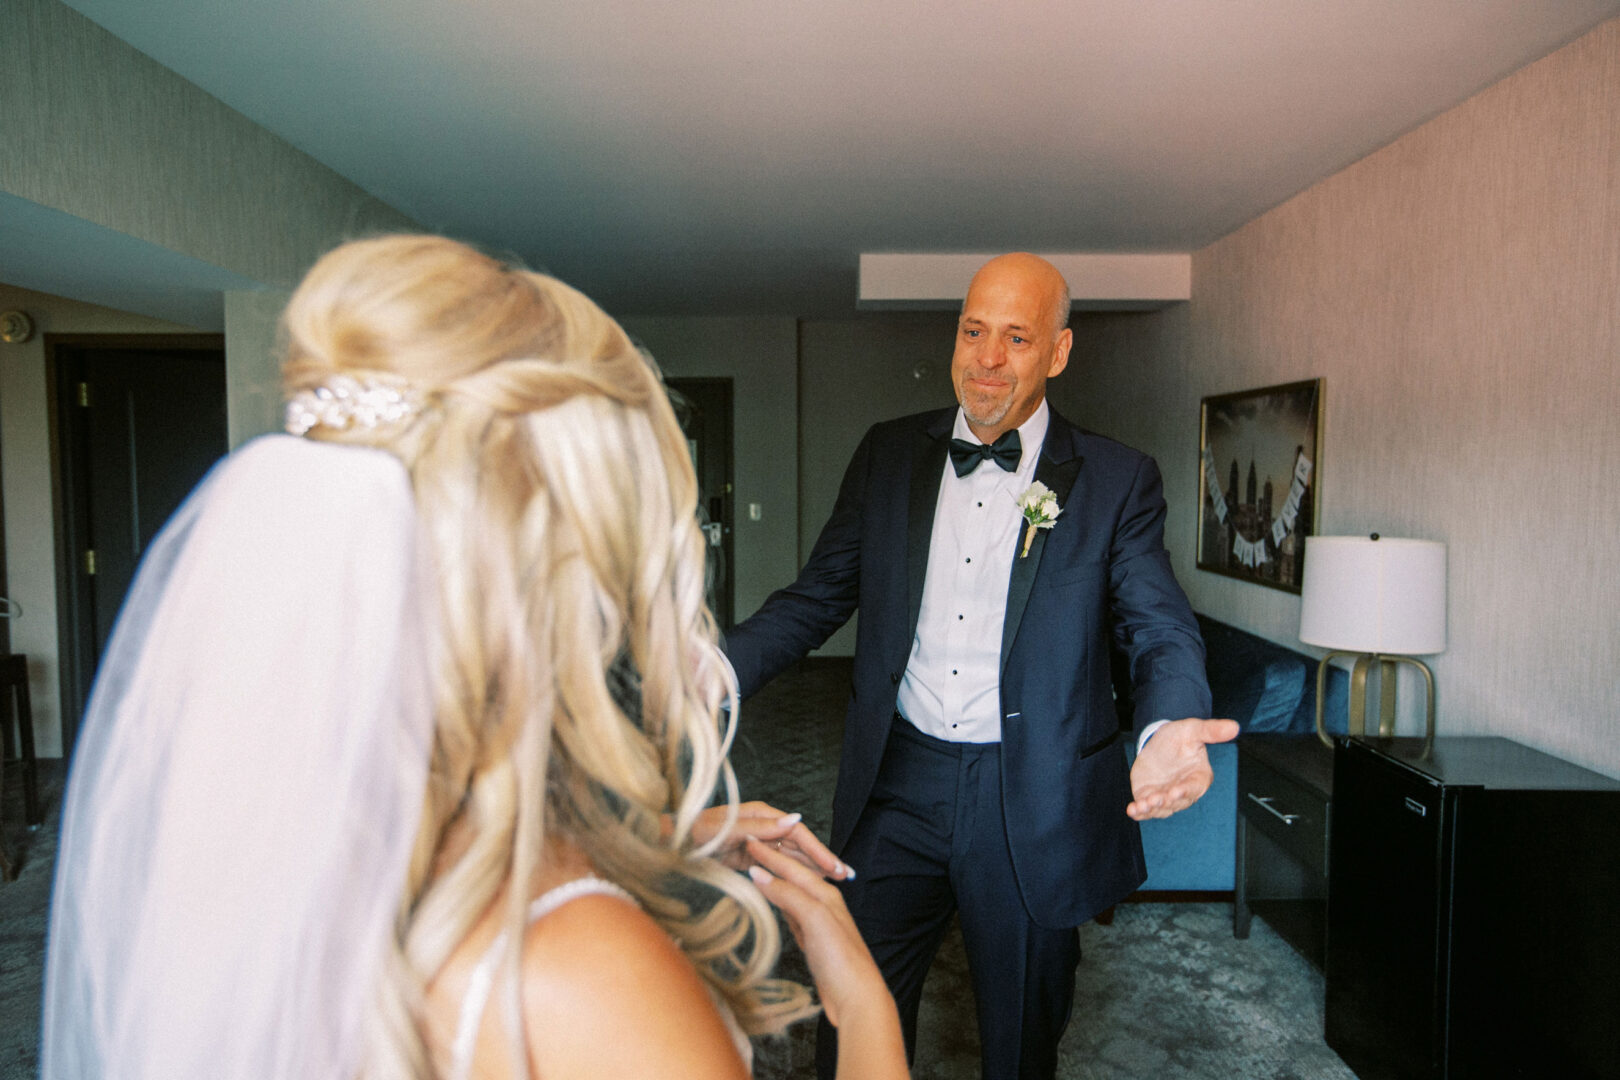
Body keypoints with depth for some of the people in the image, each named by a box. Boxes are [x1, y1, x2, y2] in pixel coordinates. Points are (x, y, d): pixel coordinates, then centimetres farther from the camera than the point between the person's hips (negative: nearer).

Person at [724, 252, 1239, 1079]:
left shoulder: (1117, 481, -3)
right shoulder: (887, 456, 4)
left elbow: (1162, 628, -8)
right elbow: (818, 596, 5)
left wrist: (1167, 729, -31)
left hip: (1032, 803, -1)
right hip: (897, 786, 2)